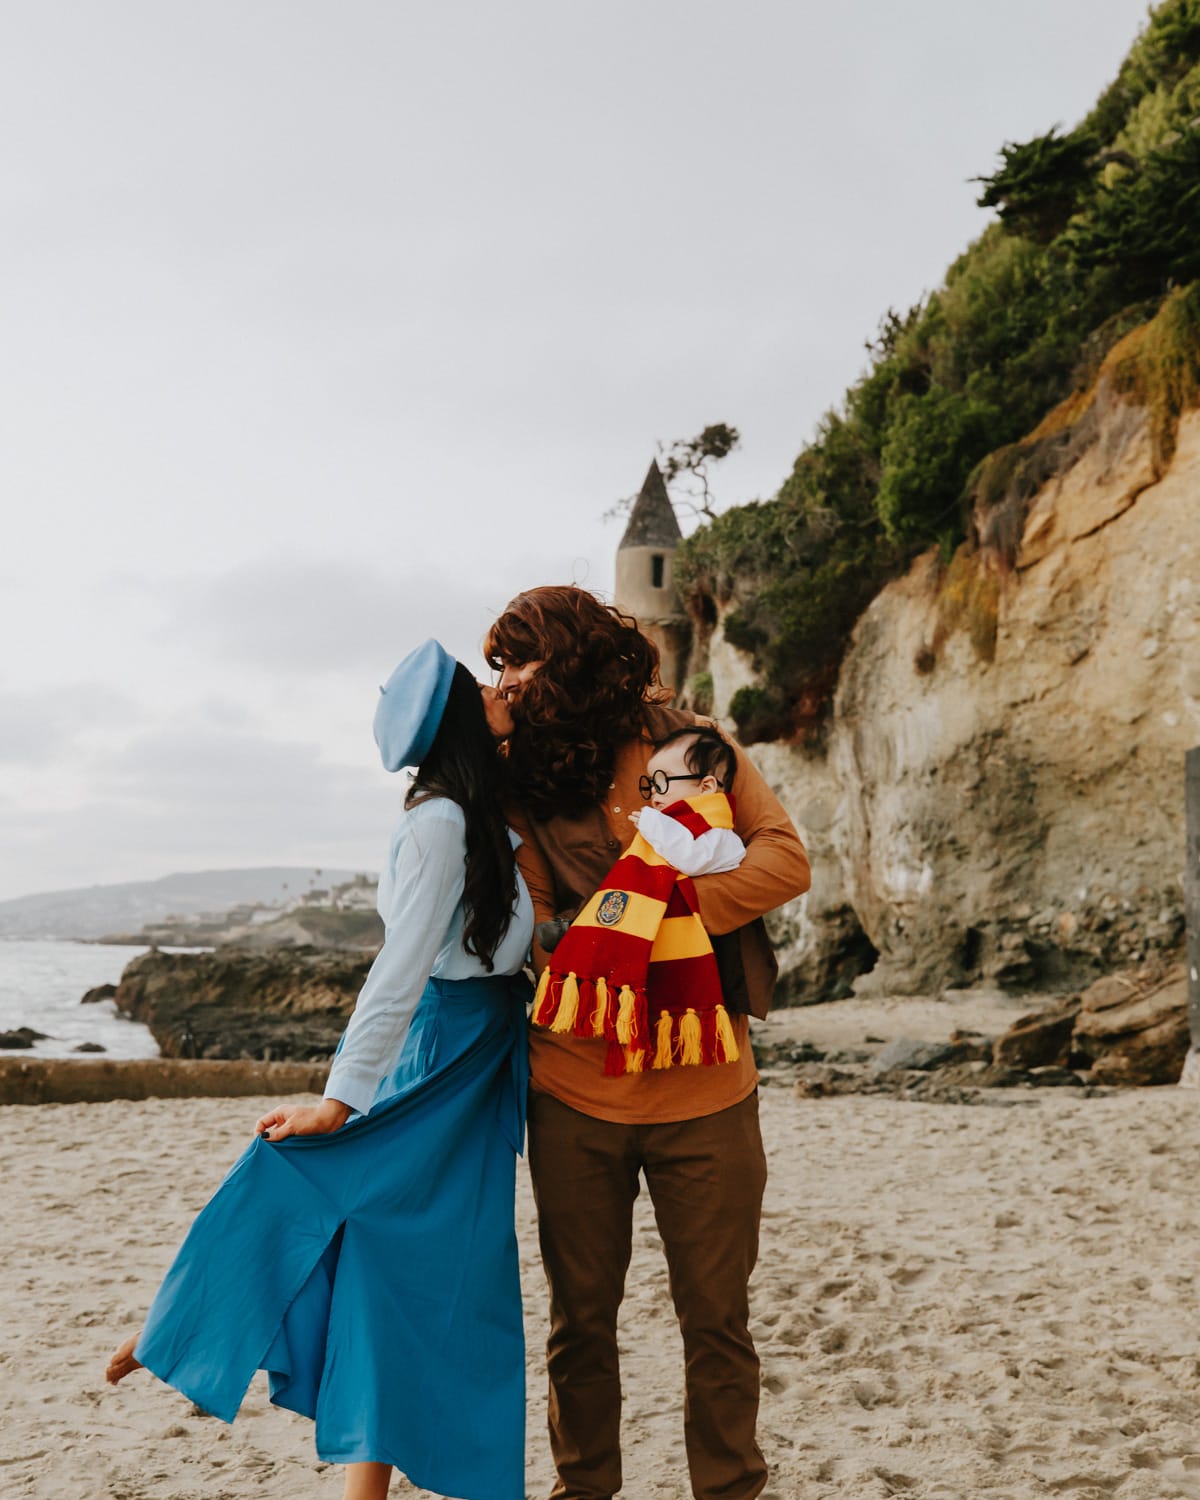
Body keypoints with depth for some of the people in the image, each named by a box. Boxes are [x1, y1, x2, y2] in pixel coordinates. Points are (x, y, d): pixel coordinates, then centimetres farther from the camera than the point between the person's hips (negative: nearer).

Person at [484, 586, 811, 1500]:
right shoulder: (524, 792, 1)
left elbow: (786, 860, -9)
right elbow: (539, 942, -6)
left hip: (705, 1094, -1)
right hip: (575, 1098, 1)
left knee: (718, 1318, 8)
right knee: (581, 1317, 12)